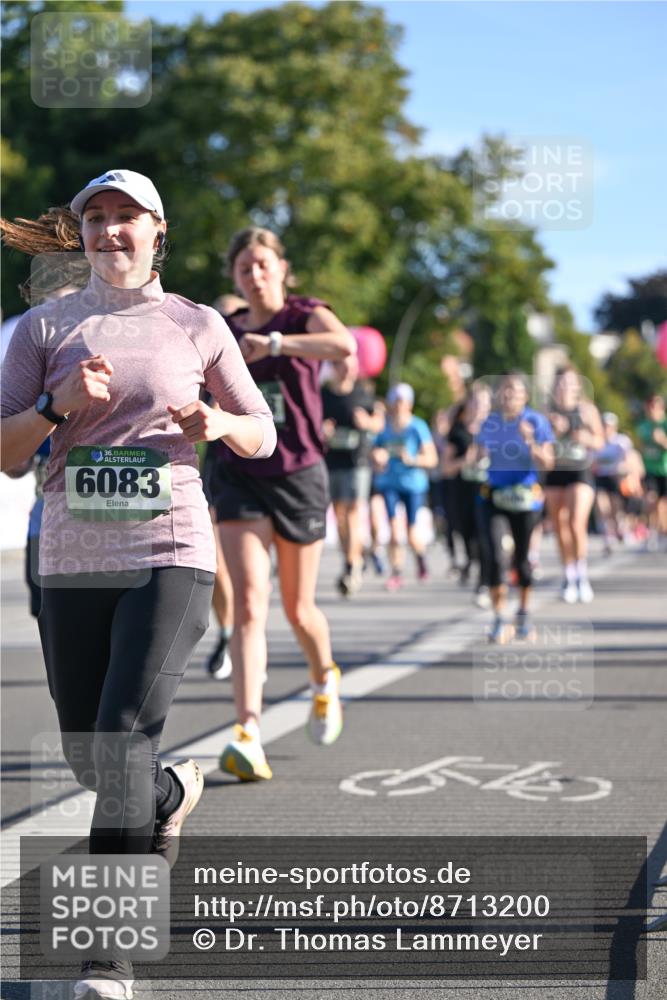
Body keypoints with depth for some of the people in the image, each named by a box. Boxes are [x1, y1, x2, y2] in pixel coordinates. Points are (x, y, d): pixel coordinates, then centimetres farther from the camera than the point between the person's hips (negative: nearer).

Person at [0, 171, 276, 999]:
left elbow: (262, 436, 13)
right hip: (72, 563, 3)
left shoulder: (196, 326, 6)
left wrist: (216, 424, -8)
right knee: (87, 755, 8)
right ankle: (172, 794, 45)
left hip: (169, 557, -2)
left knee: (124, 736, -17)